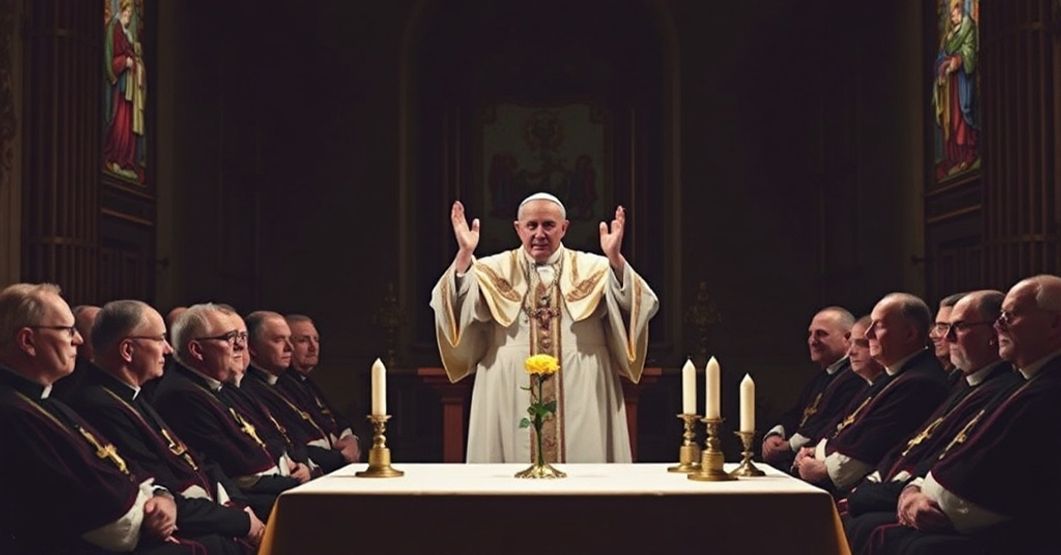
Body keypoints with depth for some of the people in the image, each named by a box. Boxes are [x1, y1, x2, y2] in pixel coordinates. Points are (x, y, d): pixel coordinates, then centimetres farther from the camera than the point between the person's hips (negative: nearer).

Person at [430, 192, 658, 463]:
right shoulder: (494, 270, 9)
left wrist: (615, 259, -23)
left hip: (580, 400, 0)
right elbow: (454, 308, -5)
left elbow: (638, 307, -7)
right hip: (511, 400, 0)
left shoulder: (592, 269, 7)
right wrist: (464, 256, -19)